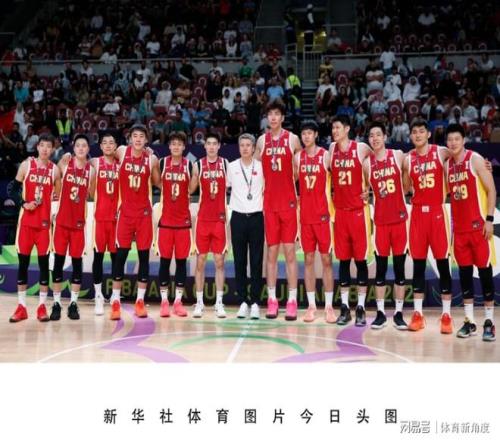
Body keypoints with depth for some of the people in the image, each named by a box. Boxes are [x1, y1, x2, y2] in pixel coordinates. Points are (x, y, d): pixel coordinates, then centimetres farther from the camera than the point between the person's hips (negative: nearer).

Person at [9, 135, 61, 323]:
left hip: (45, 222, 0)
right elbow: (14, 189, 4)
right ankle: (21, 306, 10)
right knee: (23, 262, 2)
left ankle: (42, 306, 8)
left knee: (44, 262, 1)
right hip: (26, 221, 0)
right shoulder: (26, 165, 2)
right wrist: (24, 203, -12)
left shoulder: (55, 170, 4)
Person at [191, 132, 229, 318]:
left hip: (220, 219, 0)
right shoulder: (198, 165, 3)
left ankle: (219, 302, 8)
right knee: (200, 261, 3)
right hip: (203, 219, 0)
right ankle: (199, 302, 11)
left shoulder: (226, 164, 3)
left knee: (219, 261, 2)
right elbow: (191, 189, 9)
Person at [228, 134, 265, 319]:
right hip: (238, 217, 1)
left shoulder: (261, 167, 3)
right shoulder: (231, 167, 4)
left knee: (256, 262, 0)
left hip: (256, 217, -1)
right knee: (239, 261, 3)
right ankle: (243, 302, 10)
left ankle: (255, 302, 6)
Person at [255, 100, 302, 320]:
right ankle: (272, 300, 10)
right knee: (271, 251, 5)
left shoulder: (292, 139, 0)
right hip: (269, 203, 3)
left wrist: (297, 187, 0)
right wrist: (261, 187, 7)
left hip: (288, 202, -2)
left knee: (290, 251, -2)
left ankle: (292, 301, 2)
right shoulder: (261, 141, 8)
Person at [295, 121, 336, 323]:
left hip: (323, 214, -3)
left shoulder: (326, 156, -3)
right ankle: (311, 305, 11)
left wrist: (331, 209, -8)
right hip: (305, 214, 3)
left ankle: (329, 306, 7)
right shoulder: (297, 157, 7)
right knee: (308, 259, 6)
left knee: (326, 259, 1)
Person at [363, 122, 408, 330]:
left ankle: (399, 313, 11)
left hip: (399, 217, -1)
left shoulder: (398, 156, 0)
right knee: (380, 268, 4)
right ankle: (380, 313, 11)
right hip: (380, 220, 1)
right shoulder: (367, 163, 3)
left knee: (399, 268, 3)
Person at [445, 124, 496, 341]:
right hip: (459, 227, 6)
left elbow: (491, 189, -8)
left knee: (484, 270, 0)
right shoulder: (448, 165, 10)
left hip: (478, 225, -5)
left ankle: (489, 321, 6)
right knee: (464, 272, 6)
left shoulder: (475, 160, -6)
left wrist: (489, 219, -14)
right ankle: (469, 321, 13)